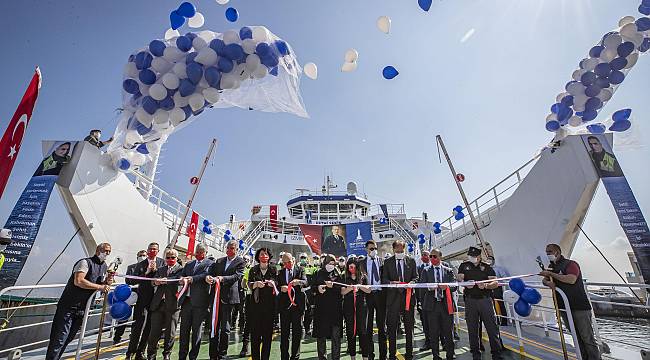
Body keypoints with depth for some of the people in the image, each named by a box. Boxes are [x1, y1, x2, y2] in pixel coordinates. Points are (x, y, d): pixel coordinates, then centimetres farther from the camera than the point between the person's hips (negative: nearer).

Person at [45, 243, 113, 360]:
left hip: (82, 308, 7)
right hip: (68, 305, -7)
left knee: (69, 338, 13)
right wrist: (99, 287, -25)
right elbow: (78, 281, -25)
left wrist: (107, 282, -7)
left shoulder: (105, 267, 10)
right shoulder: (85, 262, -14)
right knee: (60, 338, -5)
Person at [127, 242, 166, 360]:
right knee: (137, 325, 0)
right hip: (142, 298, 0)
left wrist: (155, 270, -18)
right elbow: (132, 281, -4)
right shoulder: (140, 264, 4)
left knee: (149, 327, 9)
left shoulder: (162, 262, 1)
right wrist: (146, 272, -15)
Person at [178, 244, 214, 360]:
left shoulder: (210, 263, 1)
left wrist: (192, 279, -26)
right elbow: (182, 276, 9)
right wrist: (183, 280, -13)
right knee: (184, 329, 9)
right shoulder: (188, 264, 18)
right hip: (186, 300, 4)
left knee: (197, 330, 5)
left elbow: (205, 275, -15)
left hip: (199, 301, -4)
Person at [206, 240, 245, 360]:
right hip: (216, 296, 4)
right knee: (214, 326, 10)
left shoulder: (240, 262, -2)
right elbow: (211, 271, 5)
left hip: (228, 297, -4)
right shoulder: (219, 261, 14)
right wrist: (207, 277, -17)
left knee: (225, 328, 5)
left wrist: (222, 278, -27)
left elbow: (237, 276, -14)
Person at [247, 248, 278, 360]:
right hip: (256, 304, 0)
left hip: (269, 304, 0)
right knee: (255, 331, 0)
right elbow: (249, 284, 0)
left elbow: (277, 286, 2)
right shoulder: (253, 270, 9)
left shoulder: (274, 270, 8)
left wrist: (272, 283, -20)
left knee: (267, 332, 1)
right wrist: (256, 284, -20)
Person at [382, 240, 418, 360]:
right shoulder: (388, 262, 3)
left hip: (408, 295, 1)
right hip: (393, 297, -1)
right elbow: (384, 279, 1)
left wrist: (411, 282, -14)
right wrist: (391, 283, -18)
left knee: (409, 326, 12)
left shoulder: (411, 261, 6)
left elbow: (416, 277, 7)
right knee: (392, 327, 4)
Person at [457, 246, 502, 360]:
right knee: (472, 328, 7)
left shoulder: (487, 267, 9)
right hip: (470, 300, 0)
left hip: (485, 299, 0)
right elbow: (459, 279, 0)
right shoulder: (464, 266, 10)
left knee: (492, 327, 0)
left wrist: (486, 285, -17)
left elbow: (495, 283, 2)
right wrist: (466, 284, -21)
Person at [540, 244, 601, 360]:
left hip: (579, 306, -7)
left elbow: (571, 279, -27)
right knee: (577, 338, 14)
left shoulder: (570, 264, -11)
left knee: (587, 337, -2)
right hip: (564, 307, 7)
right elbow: (544, 280, 13)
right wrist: (548, 282, -10)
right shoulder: (551, 267, 12)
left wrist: (551, 274, -25)